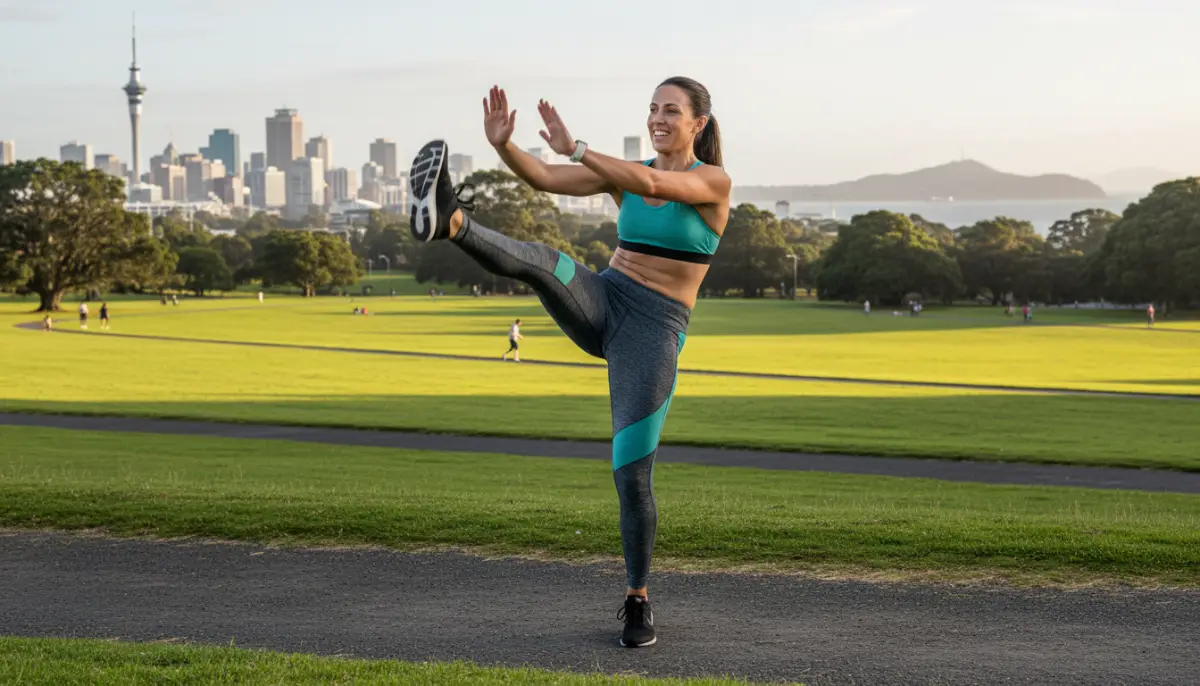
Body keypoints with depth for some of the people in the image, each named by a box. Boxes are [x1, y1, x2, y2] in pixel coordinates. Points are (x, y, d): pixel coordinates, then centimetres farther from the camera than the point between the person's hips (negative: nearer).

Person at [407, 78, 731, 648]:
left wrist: (575, 149, -27)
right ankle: (448, 222, -61)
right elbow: (543, 179, 0)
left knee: (632, 475, -7)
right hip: (600, 305, 4)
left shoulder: (715, 182, -1)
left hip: (653, 333, -3)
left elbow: (649, 185, -22)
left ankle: (637, 600, 13)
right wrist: (503, 145, -19)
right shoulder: (623, 172, 13)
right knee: (541, 260, -30)